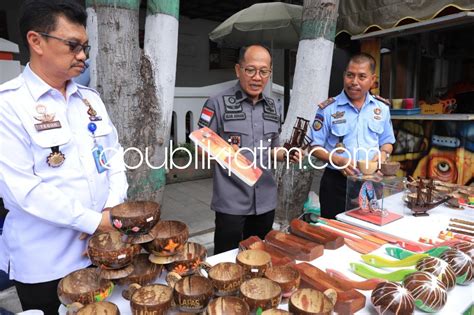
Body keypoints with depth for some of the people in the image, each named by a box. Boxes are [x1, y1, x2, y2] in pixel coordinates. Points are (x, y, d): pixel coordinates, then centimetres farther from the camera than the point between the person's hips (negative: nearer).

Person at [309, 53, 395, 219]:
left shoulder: (382, 108, 6)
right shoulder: (328, 108, -7)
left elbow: (387, 141, 16)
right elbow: (315, 147, -4)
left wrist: (383, 154, -6)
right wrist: (336, 160, -20)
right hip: (336, 182, -3)